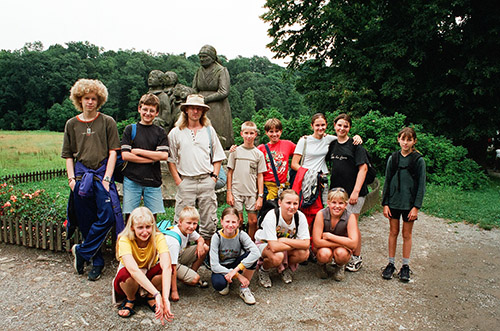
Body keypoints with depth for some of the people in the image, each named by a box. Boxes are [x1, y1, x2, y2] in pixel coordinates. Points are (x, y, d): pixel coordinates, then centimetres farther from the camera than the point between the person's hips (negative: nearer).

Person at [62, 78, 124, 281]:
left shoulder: (107, 122, 3)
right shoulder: (72, 124, 11)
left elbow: (113, 152, -1)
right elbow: (68, 155, 14)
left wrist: (107, 178, -8)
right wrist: (71, 178, 1)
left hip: (102, 174, -2)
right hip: (81, 176, 3)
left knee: (107, 217, -13)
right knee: (86, 221, 5)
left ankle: (82, 252, 7)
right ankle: (97, 262, 18)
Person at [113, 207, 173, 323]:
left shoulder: (158, 238, -24)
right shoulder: (125, 240, -28)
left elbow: (167, 267, -39)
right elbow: (133, 270, -44)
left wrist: (165, 299, -52)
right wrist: (157, 294, -53)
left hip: (149, 277, 1)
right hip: (130, 279, -1)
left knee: (165, 268, -31)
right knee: (126, 273, -36)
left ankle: (150, 297, -1)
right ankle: (130, 299, -2)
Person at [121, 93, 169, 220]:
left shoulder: (160, 132, 10)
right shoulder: (130, 129, 7)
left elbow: (164, 155, -5)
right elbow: (125, 155, -3)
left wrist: (139, 151, -5)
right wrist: (152, 159, -6)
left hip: (153, 181, 1)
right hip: (132, 180, -1)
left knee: (152, 217, 4)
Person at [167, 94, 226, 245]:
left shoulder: (209, 131, 11)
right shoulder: (176, 132, 6)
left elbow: (218, 157, 14)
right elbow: (171, 160, 6)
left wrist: (214, 176, 3)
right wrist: (178, 180, -3)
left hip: (207, 181, 2)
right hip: (186, 182, -2)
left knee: (209, 221, 6)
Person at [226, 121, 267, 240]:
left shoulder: (259, 154, 5)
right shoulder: (235, 151, 4)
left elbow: (260, 176, 4)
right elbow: (230, 173, 6)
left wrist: (260, 196, -1)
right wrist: (229, 193, 0)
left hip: (252, 192, 1)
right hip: (236, 191, 0)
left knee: (253, 221, 1)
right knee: (238, 221, 1)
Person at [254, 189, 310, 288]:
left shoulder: (300, 216, -21)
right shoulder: (271, 216, -32)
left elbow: (306, 244, -24)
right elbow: (274, 247, -38)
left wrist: (283, 240, -30)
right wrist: (296, 244, -28)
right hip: (264, 244, -4)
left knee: (304, 253, -25)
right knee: (277, 256, -37)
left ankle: (284, 267, 7)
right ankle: (263, 269, -1)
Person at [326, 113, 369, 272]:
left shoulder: (355, 145, -6)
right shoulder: (332, 145, 11)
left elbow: (363, 168, -10)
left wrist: (356, 191, -17)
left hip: (353, 192, -5)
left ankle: (357, 258, 17)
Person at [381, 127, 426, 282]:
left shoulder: (419, 160, -5)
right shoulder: (392, 158, 3)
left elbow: (421, 185, -4)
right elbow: (387, 182, 5)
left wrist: (416, 207, -10)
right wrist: (385, 203, 1)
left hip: (409, 203, -2)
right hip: (394, 202, 2)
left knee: (407, 234, 7)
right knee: (393, 232, 9)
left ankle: (405, 266, 20)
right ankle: (391, 264, 20)